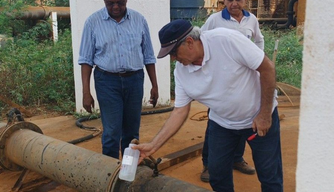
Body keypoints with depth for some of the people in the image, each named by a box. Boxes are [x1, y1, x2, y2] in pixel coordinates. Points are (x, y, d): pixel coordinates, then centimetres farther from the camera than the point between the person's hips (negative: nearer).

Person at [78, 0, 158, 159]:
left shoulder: (139, 20, 2)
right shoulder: (93, 22, -4)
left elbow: (148, 56, 8)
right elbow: (86, 59, -2)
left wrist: (154, 85, 8)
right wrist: (86, 92, -5)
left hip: (134, 80, 3)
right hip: (107, 81, -2)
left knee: (132, 131, 12)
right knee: (112, 133, -2)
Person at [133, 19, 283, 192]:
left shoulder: (226, 39, -28)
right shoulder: (181, 71, -11)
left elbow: (267, 68, -22)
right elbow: (180, 111, -6)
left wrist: (265, 114, -18)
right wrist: (153, 145, -12)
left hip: (260, 116, -4)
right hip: (222, 124, 4)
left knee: (270, 176, 6)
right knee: (217, 174, 8)